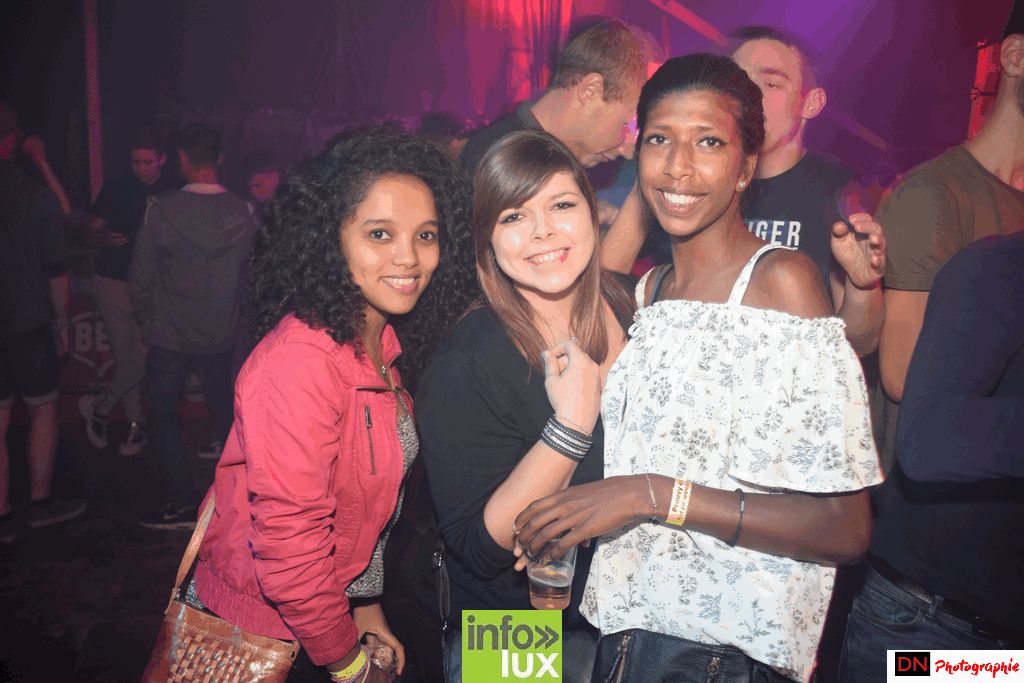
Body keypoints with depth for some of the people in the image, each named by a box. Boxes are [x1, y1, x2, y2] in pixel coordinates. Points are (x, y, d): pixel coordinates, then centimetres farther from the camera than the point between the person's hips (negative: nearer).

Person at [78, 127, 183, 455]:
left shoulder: (175, 191, 2)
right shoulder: (116, 188, 6)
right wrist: (108, 237, -10)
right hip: (112, 279, 1)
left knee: (144, 357, -7)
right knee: (124, 356, 4)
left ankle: (99, 406, 15)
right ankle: (136, 423, 19)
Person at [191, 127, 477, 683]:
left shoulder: (381, 345, -4)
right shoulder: (298, 362, -31)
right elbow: (289, 540, -28)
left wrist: (365, 606, 6)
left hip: (332, 606, 7)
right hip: (257, 638, -7)